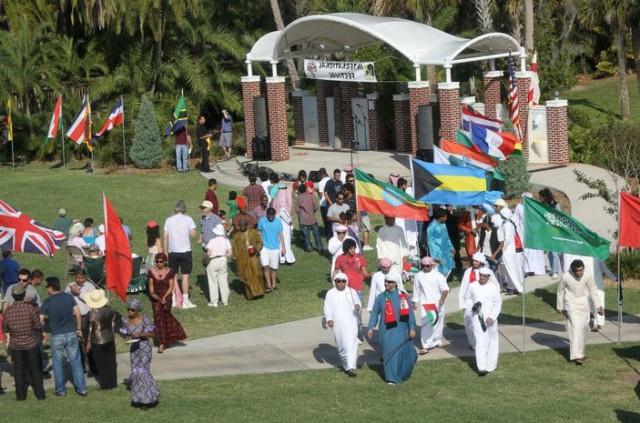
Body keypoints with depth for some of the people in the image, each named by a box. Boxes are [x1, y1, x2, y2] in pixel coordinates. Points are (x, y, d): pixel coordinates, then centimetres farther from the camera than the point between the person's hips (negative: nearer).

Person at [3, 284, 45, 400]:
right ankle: (40, 394, 15)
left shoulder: (8, 311, -9)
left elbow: (5, 329, 1)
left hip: (15, 345, 1)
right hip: (31, 343, -1)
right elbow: (38, 325, -13)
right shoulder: (30, 308, -17)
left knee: (18, 370, 13)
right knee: (35, 369, 11)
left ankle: (20, 395, 14)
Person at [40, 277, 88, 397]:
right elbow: (77, 313, -2)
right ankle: (81, 389, 10)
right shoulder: (68, 297, -2)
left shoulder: (47, 302, -10)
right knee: (76, 362, 9)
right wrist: (79, 329, 8)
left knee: (57, 363, 12)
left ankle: (60, 390, 17)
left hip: (56, 336, -2)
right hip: (71, 334, 3)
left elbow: (41, 319, -13)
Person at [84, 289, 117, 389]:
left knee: (100, 363, 8)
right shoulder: (109, 310, -4)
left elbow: (91, 329, -14)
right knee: (110, 362, 14)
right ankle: (112, 383, 21)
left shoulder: (93, 313, -18)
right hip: (110, 340, 5)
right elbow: (113, 325, 5)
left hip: (98, 342, -5)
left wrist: (89, 342, -6)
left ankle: (105, 384, 14)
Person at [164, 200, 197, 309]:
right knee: (185, 276, 1)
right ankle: (185, 301, 0)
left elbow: (165, 237, 2)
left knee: (173, 276, 12)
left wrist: (165, 251, 9)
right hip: (185, 251, -2)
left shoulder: (169, 220, 2)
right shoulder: (188, 219, -4)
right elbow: (193, 234, -10)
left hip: (173, 252, 2)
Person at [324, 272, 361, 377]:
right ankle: (346, 365, 27)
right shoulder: (330, 293, 4)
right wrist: (329, 319, -15)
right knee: (341, 346, 9)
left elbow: (358, 304, 8)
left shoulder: (352, 292, 6)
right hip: (337, 324, 1)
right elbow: (327, 308, 1)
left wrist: (358, 307, -17)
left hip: (351, 323, -1)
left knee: (351, 344, -13)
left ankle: (351, 367, -17)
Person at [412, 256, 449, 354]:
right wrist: (415, 302, 14)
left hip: (437, 303, -1)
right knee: (426, 324, -8)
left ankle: (437, 340, 33)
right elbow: (416, 290, 14)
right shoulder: (419, 276, 4)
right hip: (425, 304, 1)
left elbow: (445, 289, -13)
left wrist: (443, 298, -30)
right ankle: (426, 346, -9)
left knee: (438, 322, 9)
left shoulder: (438, 276, -6)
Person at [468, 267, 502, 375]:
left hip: (490, 318, -1)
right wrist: (472, 307, -4)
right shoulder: (472, 286, 4)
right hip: (477, 318, 1)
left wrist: (492, 317, -14)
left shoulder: (494, 287, -4)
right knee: (480, 341, -8)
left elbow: (498, 304, -4)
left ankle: (491, 365, 23)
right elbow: (468, 299, 17)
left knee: (491, 341, 9)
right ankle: (481, 367, -13)